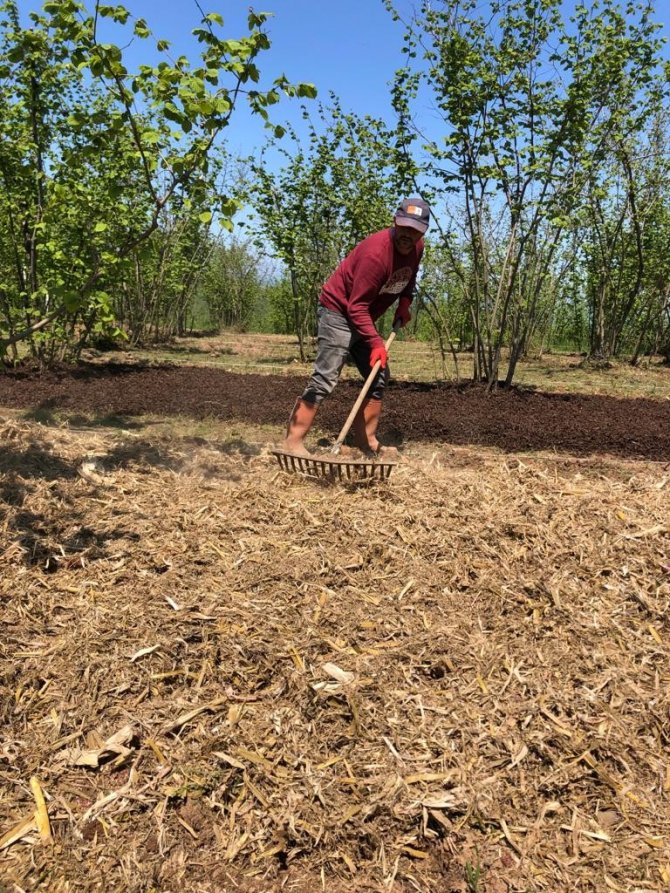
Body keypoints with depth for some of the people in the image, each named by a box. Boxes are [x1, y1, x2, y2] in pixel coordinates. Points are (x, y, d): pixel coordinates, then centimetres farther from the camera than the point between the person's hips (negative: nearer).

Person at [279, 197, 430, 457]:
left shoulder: (416, 247, -1)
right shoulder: (375, 252, -27)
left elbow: (408, 276, 22)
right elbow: (356, 306, -27)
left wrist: (405, 302, 3)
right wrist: (375, 342, -33)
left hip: (362, 318, 9)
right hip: (338, 311, -9)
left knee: (379, 377, 8)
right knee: (325, 378, -17)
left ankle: (366, 439, 17)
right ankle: (293, 441, -15)